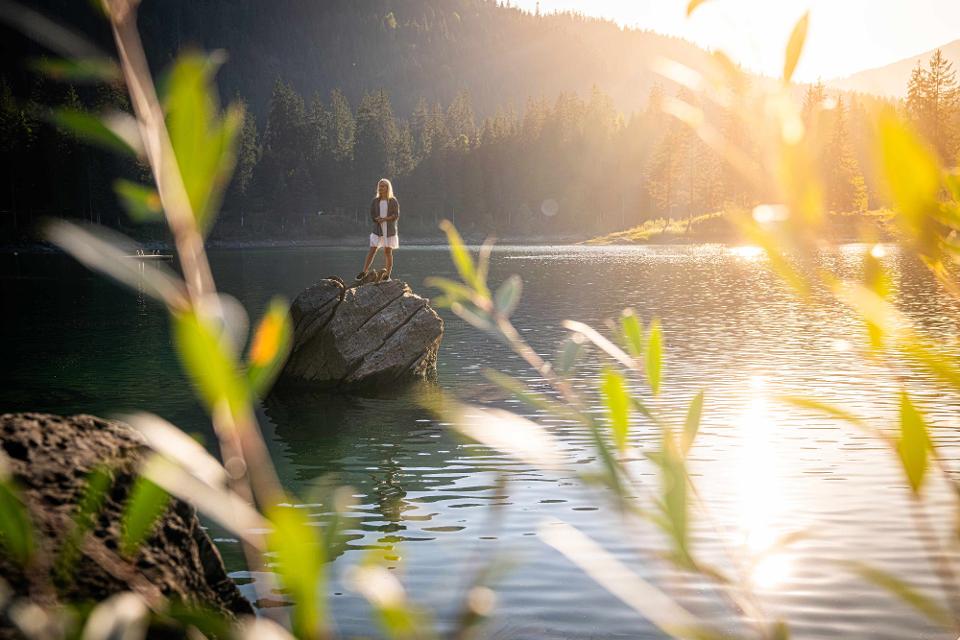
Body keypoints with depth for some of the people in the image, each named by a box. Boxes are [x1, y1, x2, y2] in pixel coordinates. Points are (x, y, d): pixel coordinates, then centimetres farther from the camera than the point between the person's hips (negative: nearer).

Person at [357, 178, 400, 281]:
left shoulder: (393, 201, -2)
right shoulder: (375, 201, 4)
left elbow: (396, 216, -9)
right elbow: (372, 216, 1)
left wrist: (384, 219, -18)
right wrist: (379, 219, -18)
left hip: (390, 230, -2)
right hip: (378, 230, 2)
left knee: (388, 252, 1)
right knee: (372, 250, -5)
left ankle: (388, 275, 8)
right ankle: (364, 272, -1)